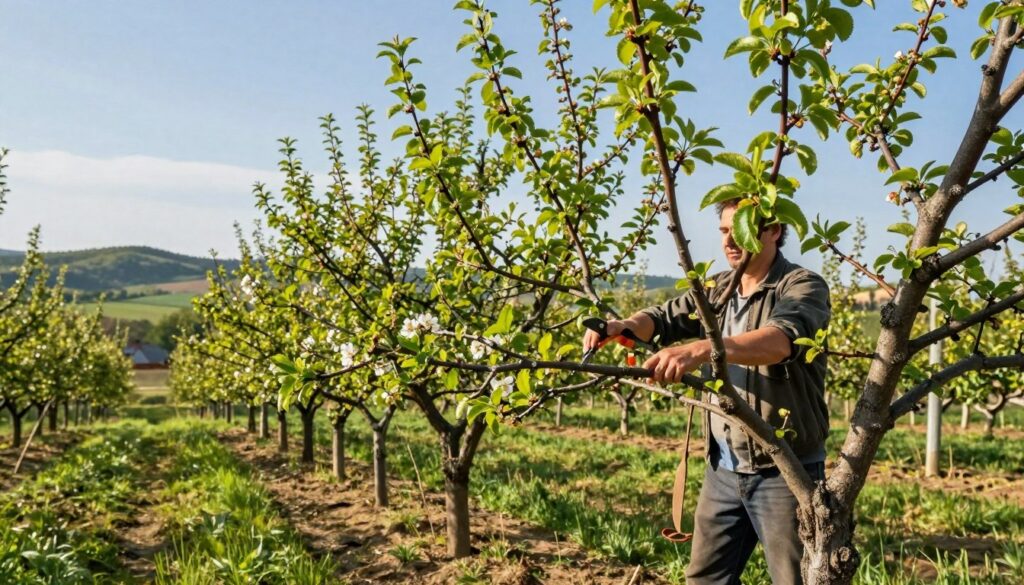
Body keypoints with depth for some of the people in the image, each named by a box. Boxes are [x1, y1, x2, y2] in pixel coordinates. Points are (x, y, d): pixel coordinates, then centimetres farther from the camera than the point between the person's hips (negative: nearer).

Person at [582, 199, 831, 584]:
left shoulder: (804, 287, -13)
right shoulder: (717, 289, 9)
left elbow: (779, 340, -32)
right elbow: (665, 318, 7)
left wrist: (699, 350, -48)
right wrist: (625, 326, -17)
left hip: (786, 472, -6)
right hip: (724, 469, 6)